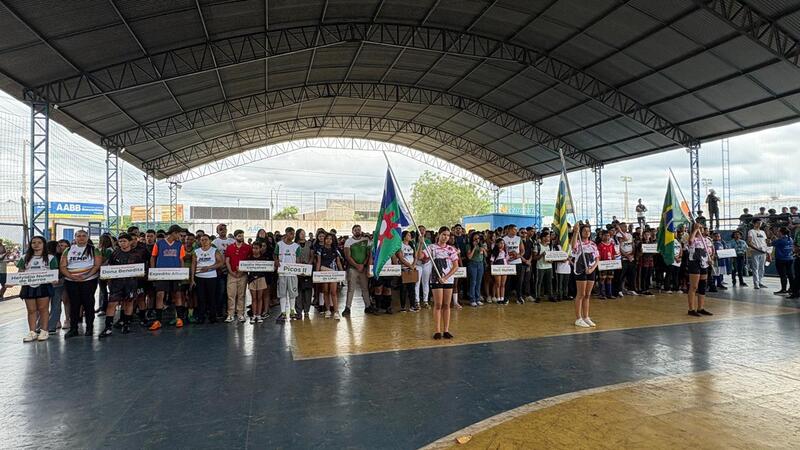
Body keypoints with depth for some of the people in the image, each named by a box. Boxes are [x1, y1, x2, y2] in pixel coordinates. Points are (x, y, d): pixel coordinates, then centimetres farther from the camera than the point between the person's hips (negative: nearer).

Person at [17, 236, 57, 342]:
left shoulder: (50, 258, 5)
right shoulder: (25, 258, 13)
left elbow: (54, 272, 1)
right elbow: (20, 272, 11)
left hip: (44, 286, -3)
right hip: (28, 286, 3)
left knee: (43, 308, 0)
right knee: (31, 310, 5)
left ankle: (44, 331, 7)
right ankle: (32, 332, 11)